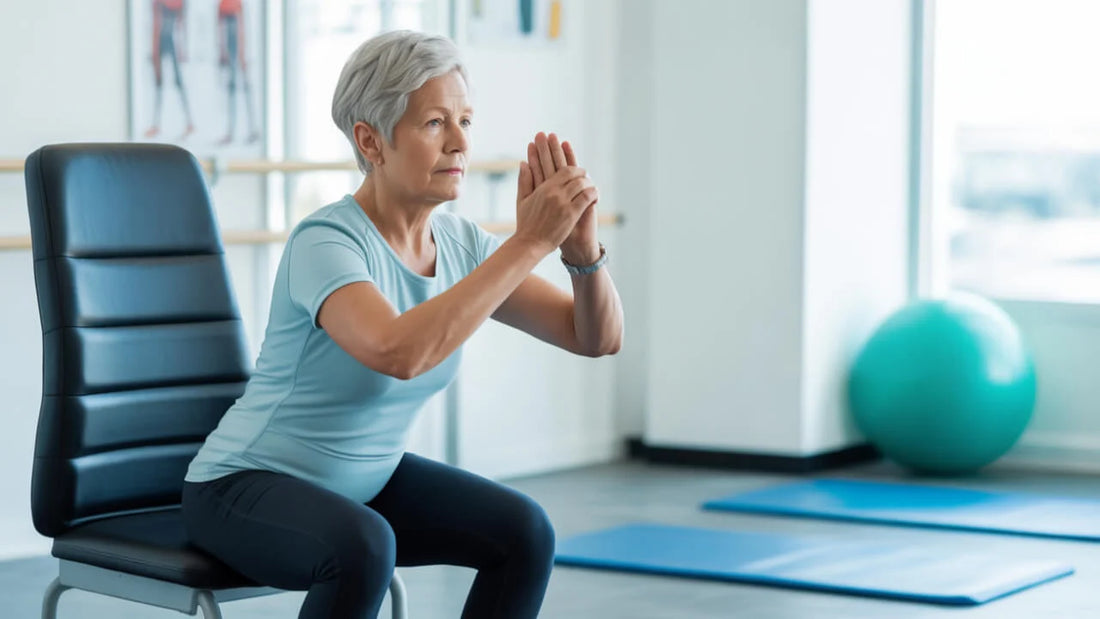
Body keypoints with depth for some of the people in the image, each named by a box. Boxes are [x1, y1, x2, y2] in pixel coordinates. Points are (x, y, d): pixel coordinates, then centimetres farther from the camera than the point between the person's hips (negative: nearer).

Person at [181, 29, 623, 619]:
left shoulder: (459, 242, -4)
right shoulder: (325, 241, -25)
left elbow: (598, 338, -6)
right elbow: (399, 352, -46)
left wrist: (582, 246, -26)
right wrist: (528, 242, -41)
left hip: (367, 480, 7)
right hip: (245, 487, -7)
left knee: (524, 531, -13)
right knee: (361, 546, -36)